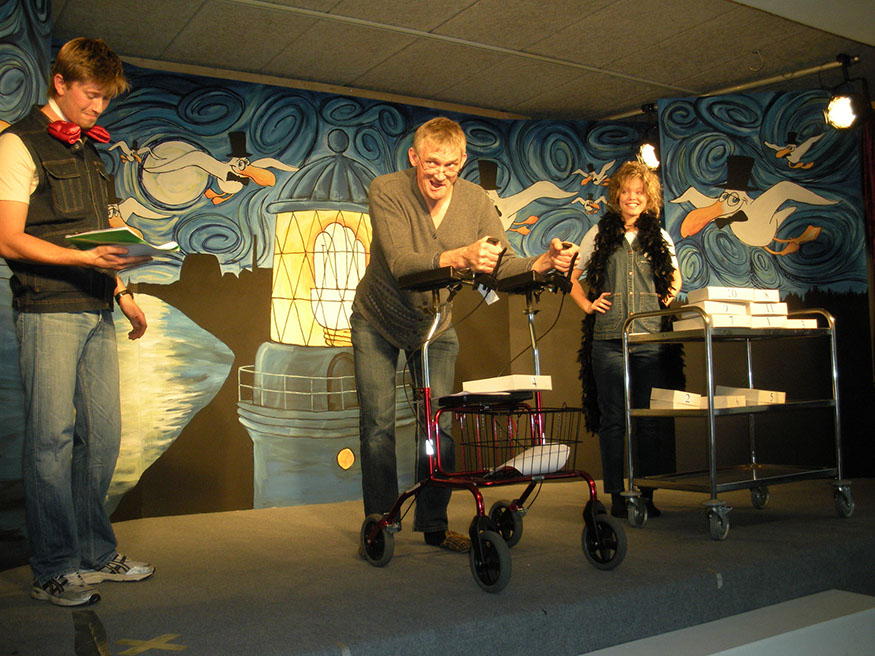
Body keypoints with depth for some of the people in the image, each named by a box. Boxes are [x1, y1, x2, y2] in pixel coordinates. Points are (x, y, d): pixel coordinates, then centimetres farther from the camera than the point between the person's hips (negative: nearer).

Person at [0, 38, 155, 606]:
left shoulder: (89, 150, 20)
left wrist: (121, 292, 18)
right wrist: (87, 258, -20)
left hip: (97, 310, 7)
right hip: (47, 312, -7)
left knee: (103, 434, 7)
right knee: (51, 438, -4)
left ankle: (96, 554, 18)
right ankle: (53, 570, 6)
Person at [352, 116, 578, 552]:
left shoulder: (475, 201, -15)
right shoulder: (386, 192, -25)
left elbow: (503, 266, -18)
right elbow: (400, 262, -38)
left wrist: (543, 263, -40)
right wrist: (460, 257, -56)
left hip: (435, 326, 3)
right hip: (377, 323, -2)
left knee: (437, 425, 0)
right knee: (378, 424, -3)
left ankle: (434, 524, 13)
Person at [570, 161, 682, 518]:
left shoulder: (660, 237, 13)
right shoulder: (600, 233, 9)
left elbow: (675, 276, 27)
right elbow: (572, 276, 16)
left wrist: (671, 295, 9)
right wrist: (588, 304, 3)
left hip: (651, 338, 2)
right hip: (608, 338, -1)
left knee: (650, 419, 3)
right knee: (612, 419, 1)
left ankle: (646, 494, 13)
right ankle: (617, 495, 9)